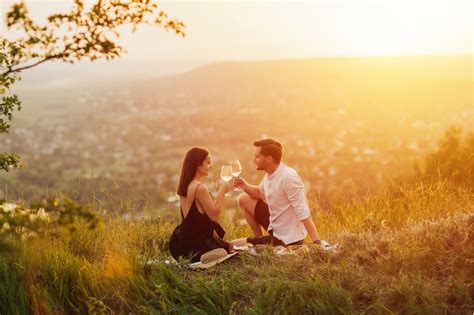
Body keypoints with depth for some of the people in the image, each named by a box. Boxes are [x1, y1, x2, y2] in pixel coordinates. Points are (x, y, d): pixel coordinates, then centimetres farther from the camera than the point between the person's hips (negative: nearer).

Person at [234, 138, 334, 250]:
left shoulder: (288, 178, -27)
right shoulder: (271, 173, 0)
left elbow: (303, 213, -29)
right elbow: (260, 193, 20)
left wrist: (318, 242, -34)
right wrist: (245, 186, 0)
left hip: (286, 239, -9)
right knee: (243, 199, 17)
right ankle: (259, 238, 21)